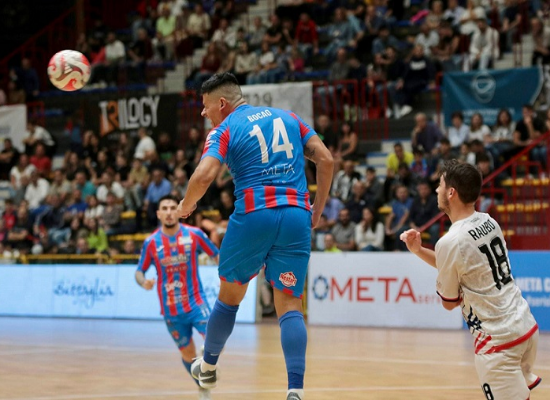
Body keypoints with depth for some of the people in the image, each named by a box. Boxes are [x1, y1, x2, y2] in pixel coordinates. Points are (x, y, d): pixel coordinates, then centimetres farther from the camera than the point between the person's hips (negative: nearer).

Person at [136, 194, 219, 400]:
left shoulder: (194, 234, -6)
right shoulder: (151, 242, -4)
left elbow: (217, 255, 4)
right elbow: (139, 271, 5)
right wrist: (143, 282, -17)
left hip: (196, 302, -1)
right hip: (171, 308, 1)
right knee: (188, 354, 11)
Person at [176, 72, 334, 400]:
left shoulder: (225, 130, 3)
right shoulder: (288, 117, 16)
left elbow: (203, 176, -13)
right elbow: (326, 159, 9)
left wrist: (186, 207, 6)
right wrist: (318, 210, 14)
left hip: (253, 216, -3)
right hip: (297, 218, 3)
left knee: (230, 295, 18)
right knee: (290, 305, 4)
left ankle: (208, 366, 36)